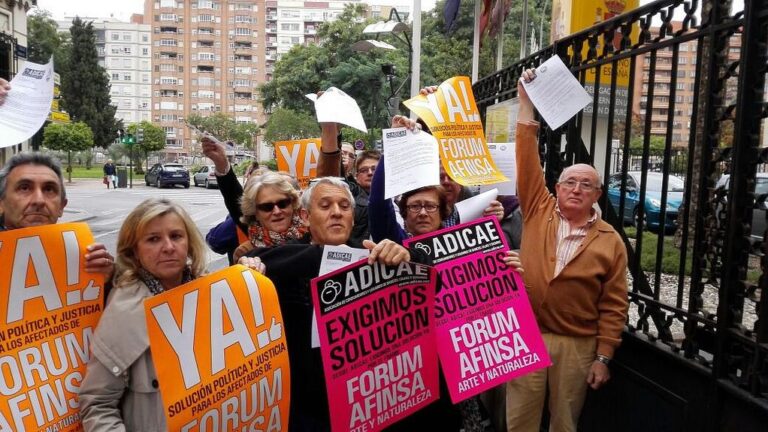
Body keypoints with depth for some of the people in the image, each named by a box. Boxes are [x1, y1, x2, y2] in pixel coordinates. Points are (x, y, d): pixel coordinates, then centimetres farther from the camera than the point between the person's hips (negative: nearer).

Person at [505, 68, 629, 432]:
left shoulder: (610, 241, -2)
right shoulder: (538, 211, 0)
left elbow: (613, 306, -1)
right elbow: (527, 157, -6)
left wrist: (603, 357, -5)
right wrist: (526, 101, -9)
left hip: (578, 345, 0)